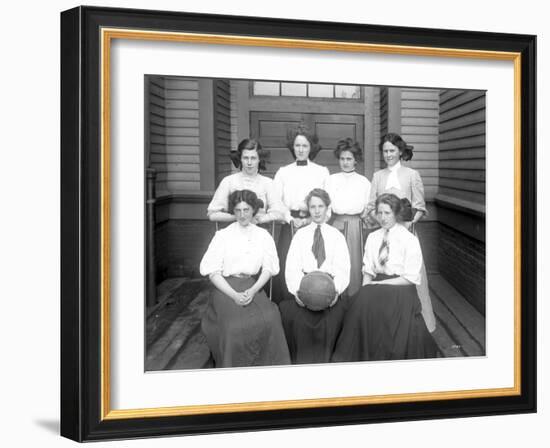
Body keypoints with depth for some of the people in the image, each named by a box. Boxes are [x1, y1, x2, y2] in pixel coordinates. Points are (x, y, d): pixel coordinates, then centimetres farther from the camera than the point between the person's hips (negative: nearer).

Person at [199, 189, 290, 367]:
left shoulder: (263, 236, 12)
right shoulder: (223, 236, 5)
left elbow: (268, 269, 7)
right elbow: (213, 272, 0)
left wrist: (252, 290, -12)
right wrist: (234, 295, -13)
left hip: (254, 287, 2)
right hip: (226, 288, -2)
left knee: (270, 319, -26)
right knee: (236, 325, -28)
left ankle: (268, 369, -11)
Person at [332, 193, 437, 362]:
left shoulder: (409, 240, -2)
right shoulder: (372, 238, 14)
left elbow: (410, 278, -7)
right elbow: (368, 271, 13)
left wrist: (378, 284, -11)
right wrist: (366, 288, -7)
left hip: (400, 292, -4)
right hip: (377, 288, 4)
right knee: (363, 299, -28)